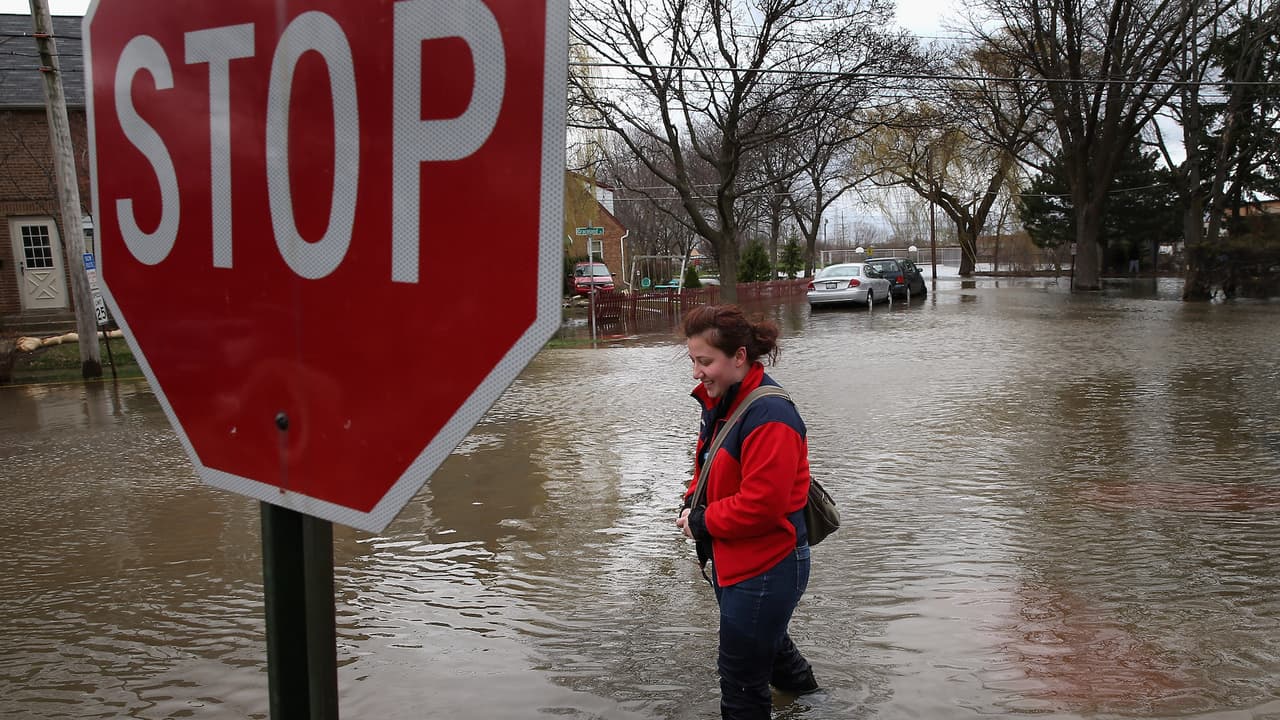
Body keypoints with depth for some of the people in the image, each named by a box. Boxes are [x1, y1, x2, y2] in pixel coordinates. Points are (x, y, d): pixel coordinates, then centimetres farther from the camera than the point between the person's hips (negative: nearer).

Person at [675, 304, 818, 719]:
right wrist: (692, 503, -2)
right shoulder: (720, 401, 4)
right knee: (763, 638, 31)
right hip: (733, 559, 10)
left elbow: (761, 503, -28)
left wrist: (703, 523, -16)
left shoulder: (770, 417, -26)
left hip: (765, 568, -10)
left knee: (741, 678, 3)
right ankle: (800, 686, 58)